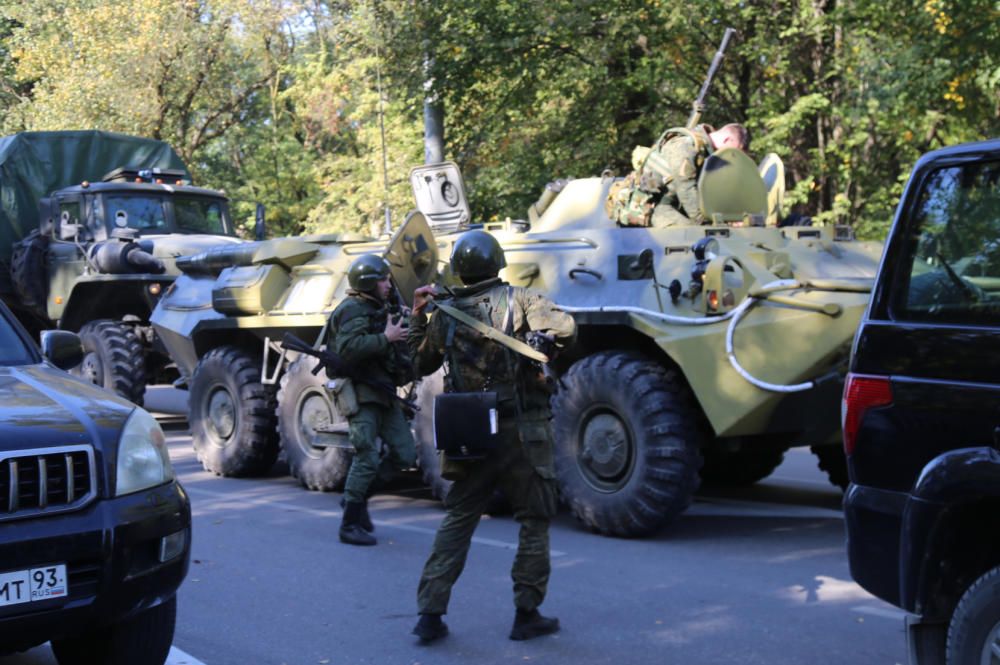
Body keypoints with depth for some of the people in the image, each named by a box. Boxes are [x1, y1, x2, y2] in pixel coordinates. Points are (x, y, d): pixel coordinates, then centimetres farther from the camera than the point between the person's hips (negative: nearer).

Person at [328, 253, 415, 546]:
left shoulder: (378, 310, 19)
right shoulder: (353, 310, -11)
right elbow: (348, 349, -27)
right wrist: (385, 338, -24)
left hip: (383, 393, 9)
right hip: (362, 393, -9)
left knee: (404, 454, 6)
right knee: (367, 458, -10)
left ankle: (358, 495, 22)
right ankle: (350, 527, -1)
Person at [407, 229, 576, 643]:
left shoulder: (444, 315, 4)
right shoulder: (519, 300, -6)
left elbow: (421, 364, 18)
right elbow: (565, 330, -18)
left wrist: (417, 316, 23)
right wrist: (541, 336, 0)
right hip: (522, 432, -3)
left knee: (456, 522, 12)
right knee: (534, 521, 9)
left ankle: (430, 613, 7)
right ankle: (527, 615, 12)